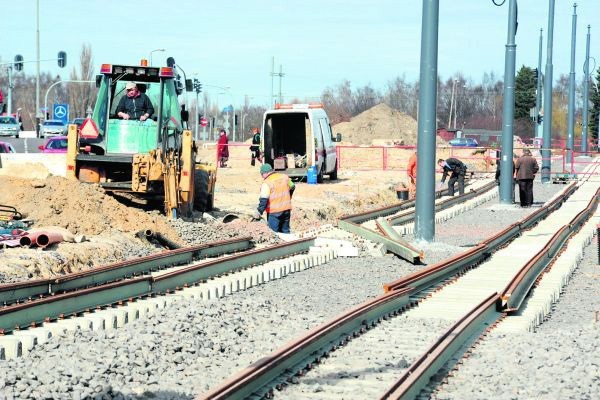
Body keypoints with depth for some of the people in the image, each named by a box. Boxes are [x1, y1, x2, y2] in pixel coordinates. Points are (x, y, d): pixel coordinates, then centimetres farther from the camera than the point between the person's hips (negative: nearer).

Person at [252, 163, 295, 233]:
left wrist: (259, 212, -21)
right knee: (285, 231, 16)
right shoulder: (284, 177, 6)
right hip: (286, 209, 6)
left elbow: (264, 199, -22)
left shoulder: (267, 182, -14)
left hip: (274, 211, -6)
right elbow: (292, 188, 23)